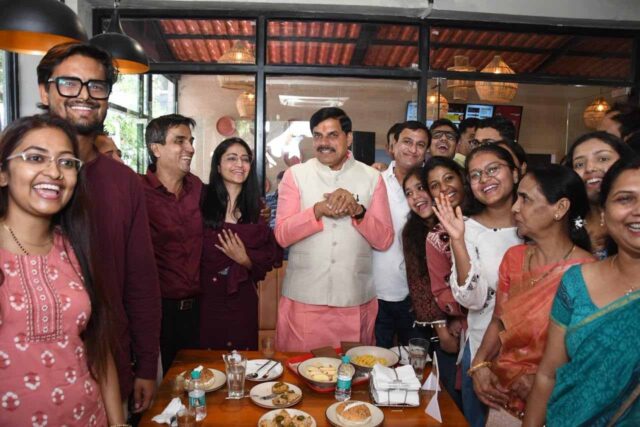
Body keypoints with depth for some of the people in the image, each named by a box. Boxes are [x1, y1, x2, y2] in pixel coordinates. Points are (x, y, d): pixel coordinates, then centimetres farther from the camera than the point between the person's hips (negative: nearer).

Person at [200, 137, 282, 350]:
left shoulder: (256, 209, 3)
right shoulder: (202, 200, -5)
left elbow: (269, 258, 3)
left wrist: (245, 259, -12)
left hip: (242, 300, 2)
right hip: (206, 296, -2)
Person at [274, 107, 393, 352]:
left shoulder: (371, 177, 4)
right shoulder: (295, 175, 2)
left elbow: (384, 240, 0)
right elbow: (282, 236, -5)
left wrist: (357, 210, -17)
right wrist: (319, 210, -19)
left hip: (356, 301, 1)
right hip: (303, 298, 0)